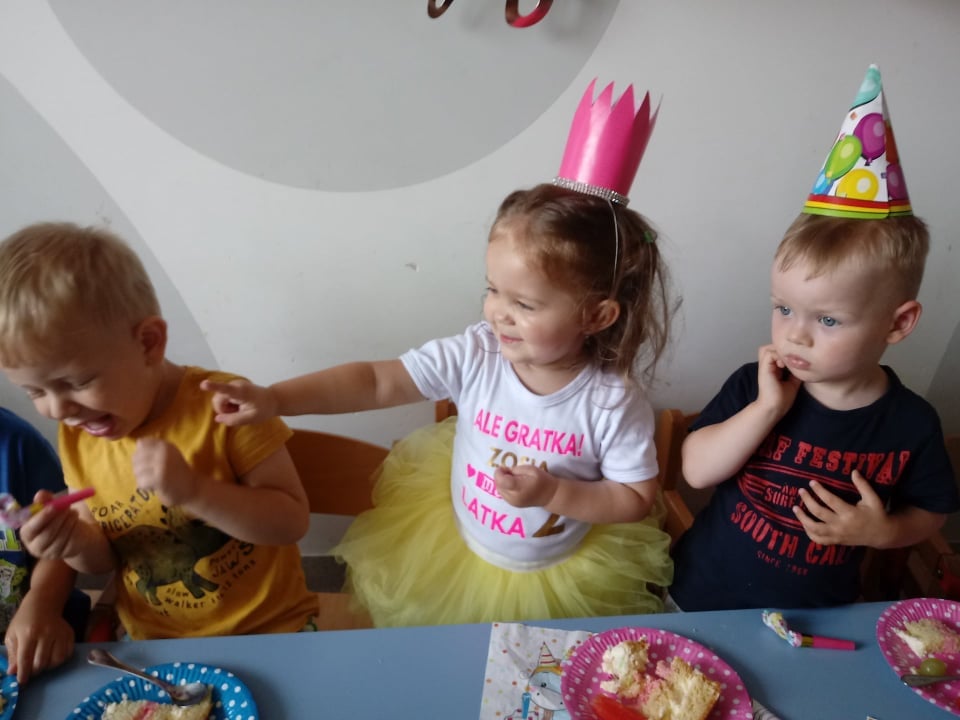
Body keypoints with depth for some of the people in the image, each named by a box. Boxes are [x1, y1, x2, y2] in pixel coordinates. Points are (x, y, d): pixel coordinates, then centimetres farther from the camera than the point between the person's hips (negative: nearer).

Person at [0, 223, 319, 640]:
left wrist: (192, 490, -29)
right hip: (151, 645, 5)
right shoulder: (76, 440, -1)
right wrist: (77, 542, -13)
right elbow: (105, 559, 9)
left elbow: (293, 521, -16)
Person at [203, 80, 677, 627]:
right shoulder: (476, 355, -24)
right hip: (456, 560, 2)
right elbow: (377, 381, -23)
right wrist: (274, 399, -31)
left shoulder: (613, 400, -27)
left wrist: (553, 494, -29)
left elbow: (638, 500, -16)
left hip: (566, 582, -1)